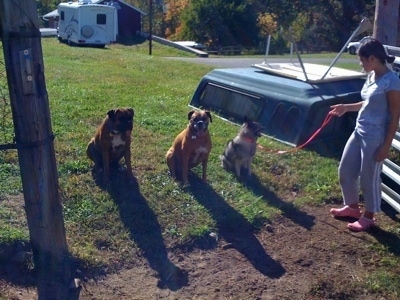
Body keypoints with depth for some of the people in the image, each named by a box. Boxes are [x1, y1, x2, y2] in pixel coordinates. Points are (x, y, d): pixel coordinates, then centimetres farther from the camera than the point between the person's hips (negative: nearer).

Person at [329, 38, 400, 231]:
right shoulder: (371, 77, 7)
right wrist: (346, 107, 11)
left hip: (375, 138, -9)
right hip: (359, 132, 9)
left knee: (369, 178, 6)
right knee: (345, 170, 16)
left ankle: (368, 217, 26)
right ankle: (352, 206, 37)